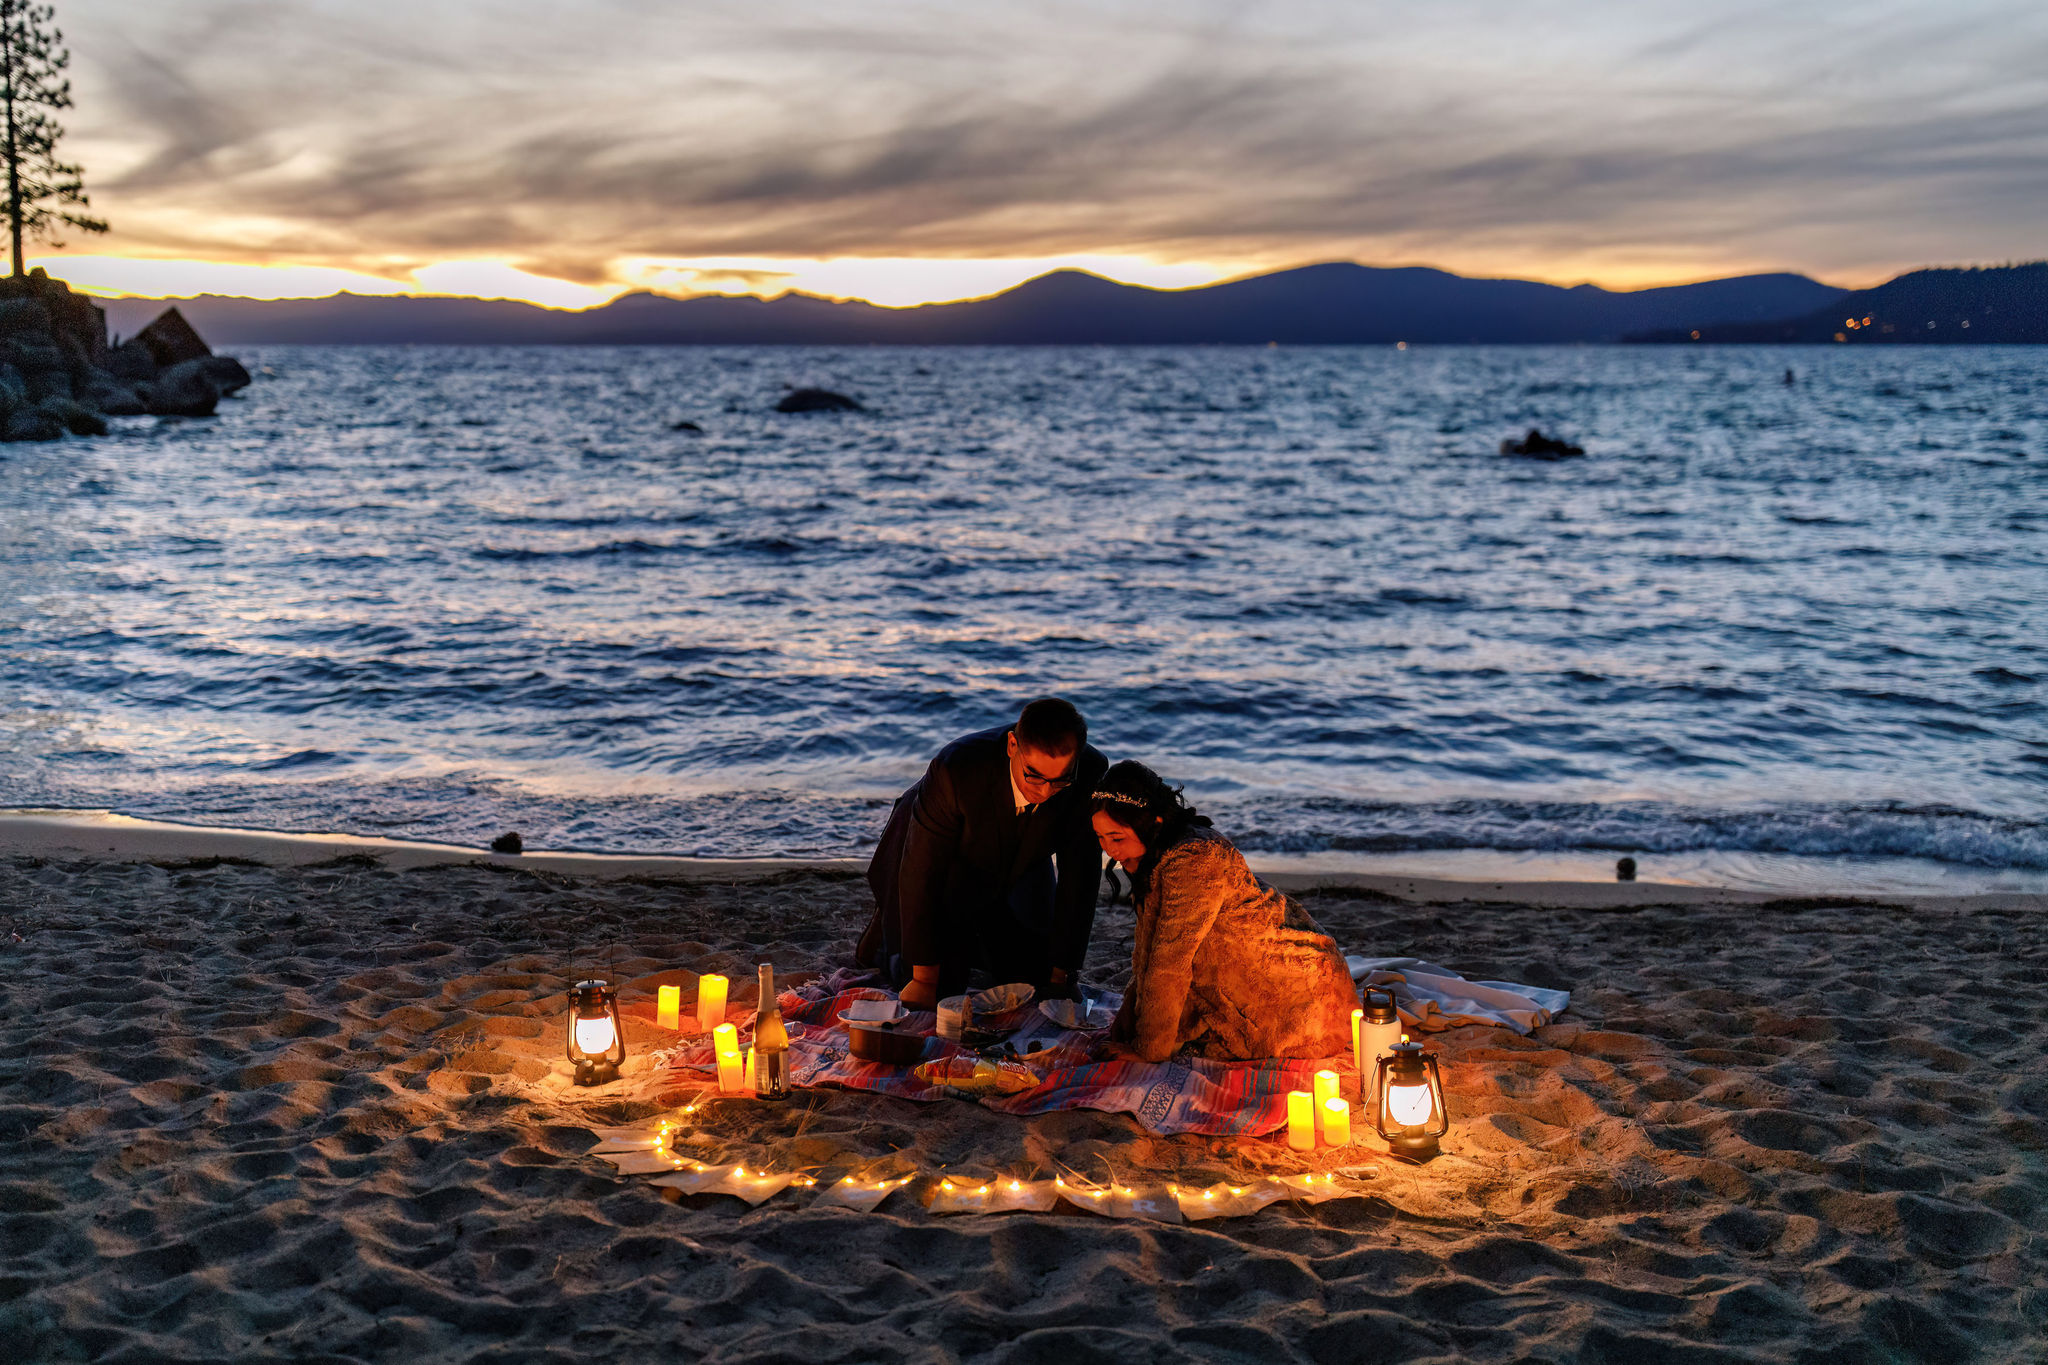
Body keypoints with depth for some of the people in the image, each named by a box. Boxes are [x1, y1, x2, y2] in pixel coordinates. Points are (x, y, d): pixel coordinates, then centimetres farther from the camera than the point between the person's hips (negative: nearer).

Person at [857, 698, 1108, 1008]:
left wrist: (1062, 973, -19)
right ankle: (889, 924, 24)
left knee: (1034, 975, 5)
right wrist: (924, 978, -27)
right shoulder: (957, 769, -41)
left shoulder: (1090, 772, -32)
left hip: (1016, 868, 4)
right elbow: (920, 872, -32)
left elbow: (1080, 873, -20)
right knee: (942, 985, -6)